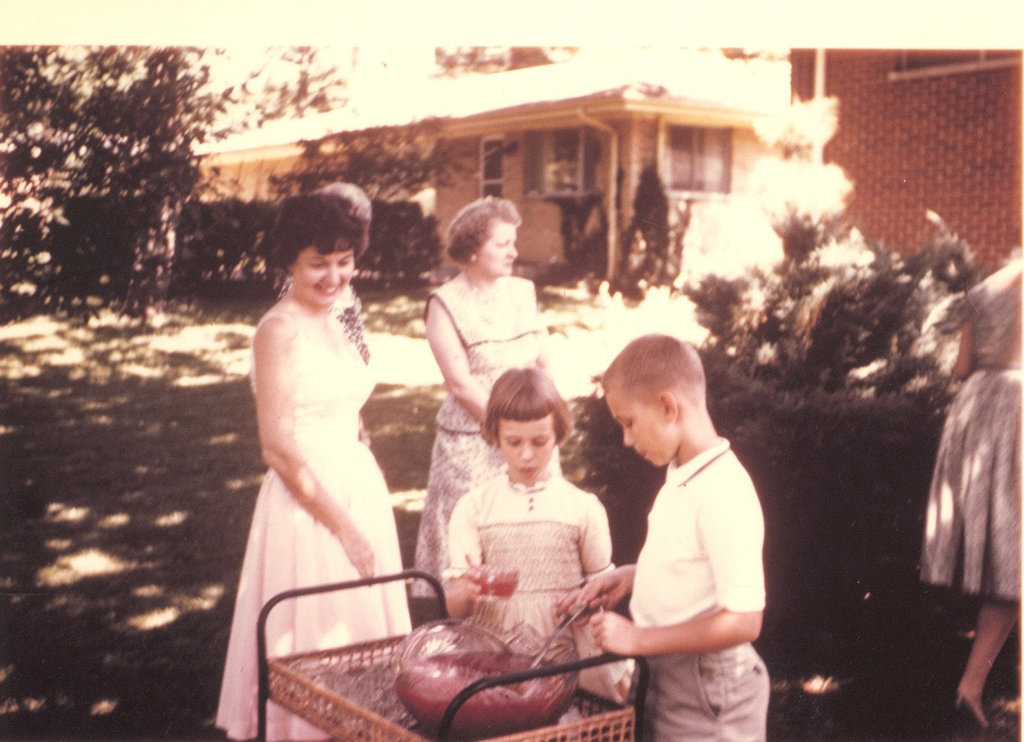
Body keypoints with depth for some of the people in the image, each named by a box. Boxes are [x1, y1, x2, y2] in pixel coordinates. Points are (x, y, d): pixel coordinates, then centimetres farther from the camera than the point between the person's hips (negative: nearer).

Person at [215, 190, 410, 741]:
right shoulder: (279, 330, -13)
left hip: (358, 486, 8)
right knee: (313, 644, 1)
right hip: (307, 501, -8)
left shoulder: (334, 324, 11)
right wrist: (342, 525, -17)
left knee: (360, 632, 14)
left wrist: (359, 515, 14)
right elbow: (277, 449, -17)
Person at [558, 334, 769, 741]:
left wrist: (638, 639, -20)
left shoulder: (724, 494, -24)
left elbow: (742, 620, -26)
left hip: (707, 697, -8)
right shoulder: (681, 478, 4)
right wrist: (629, 576, 4)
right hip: (668, 678, 8)